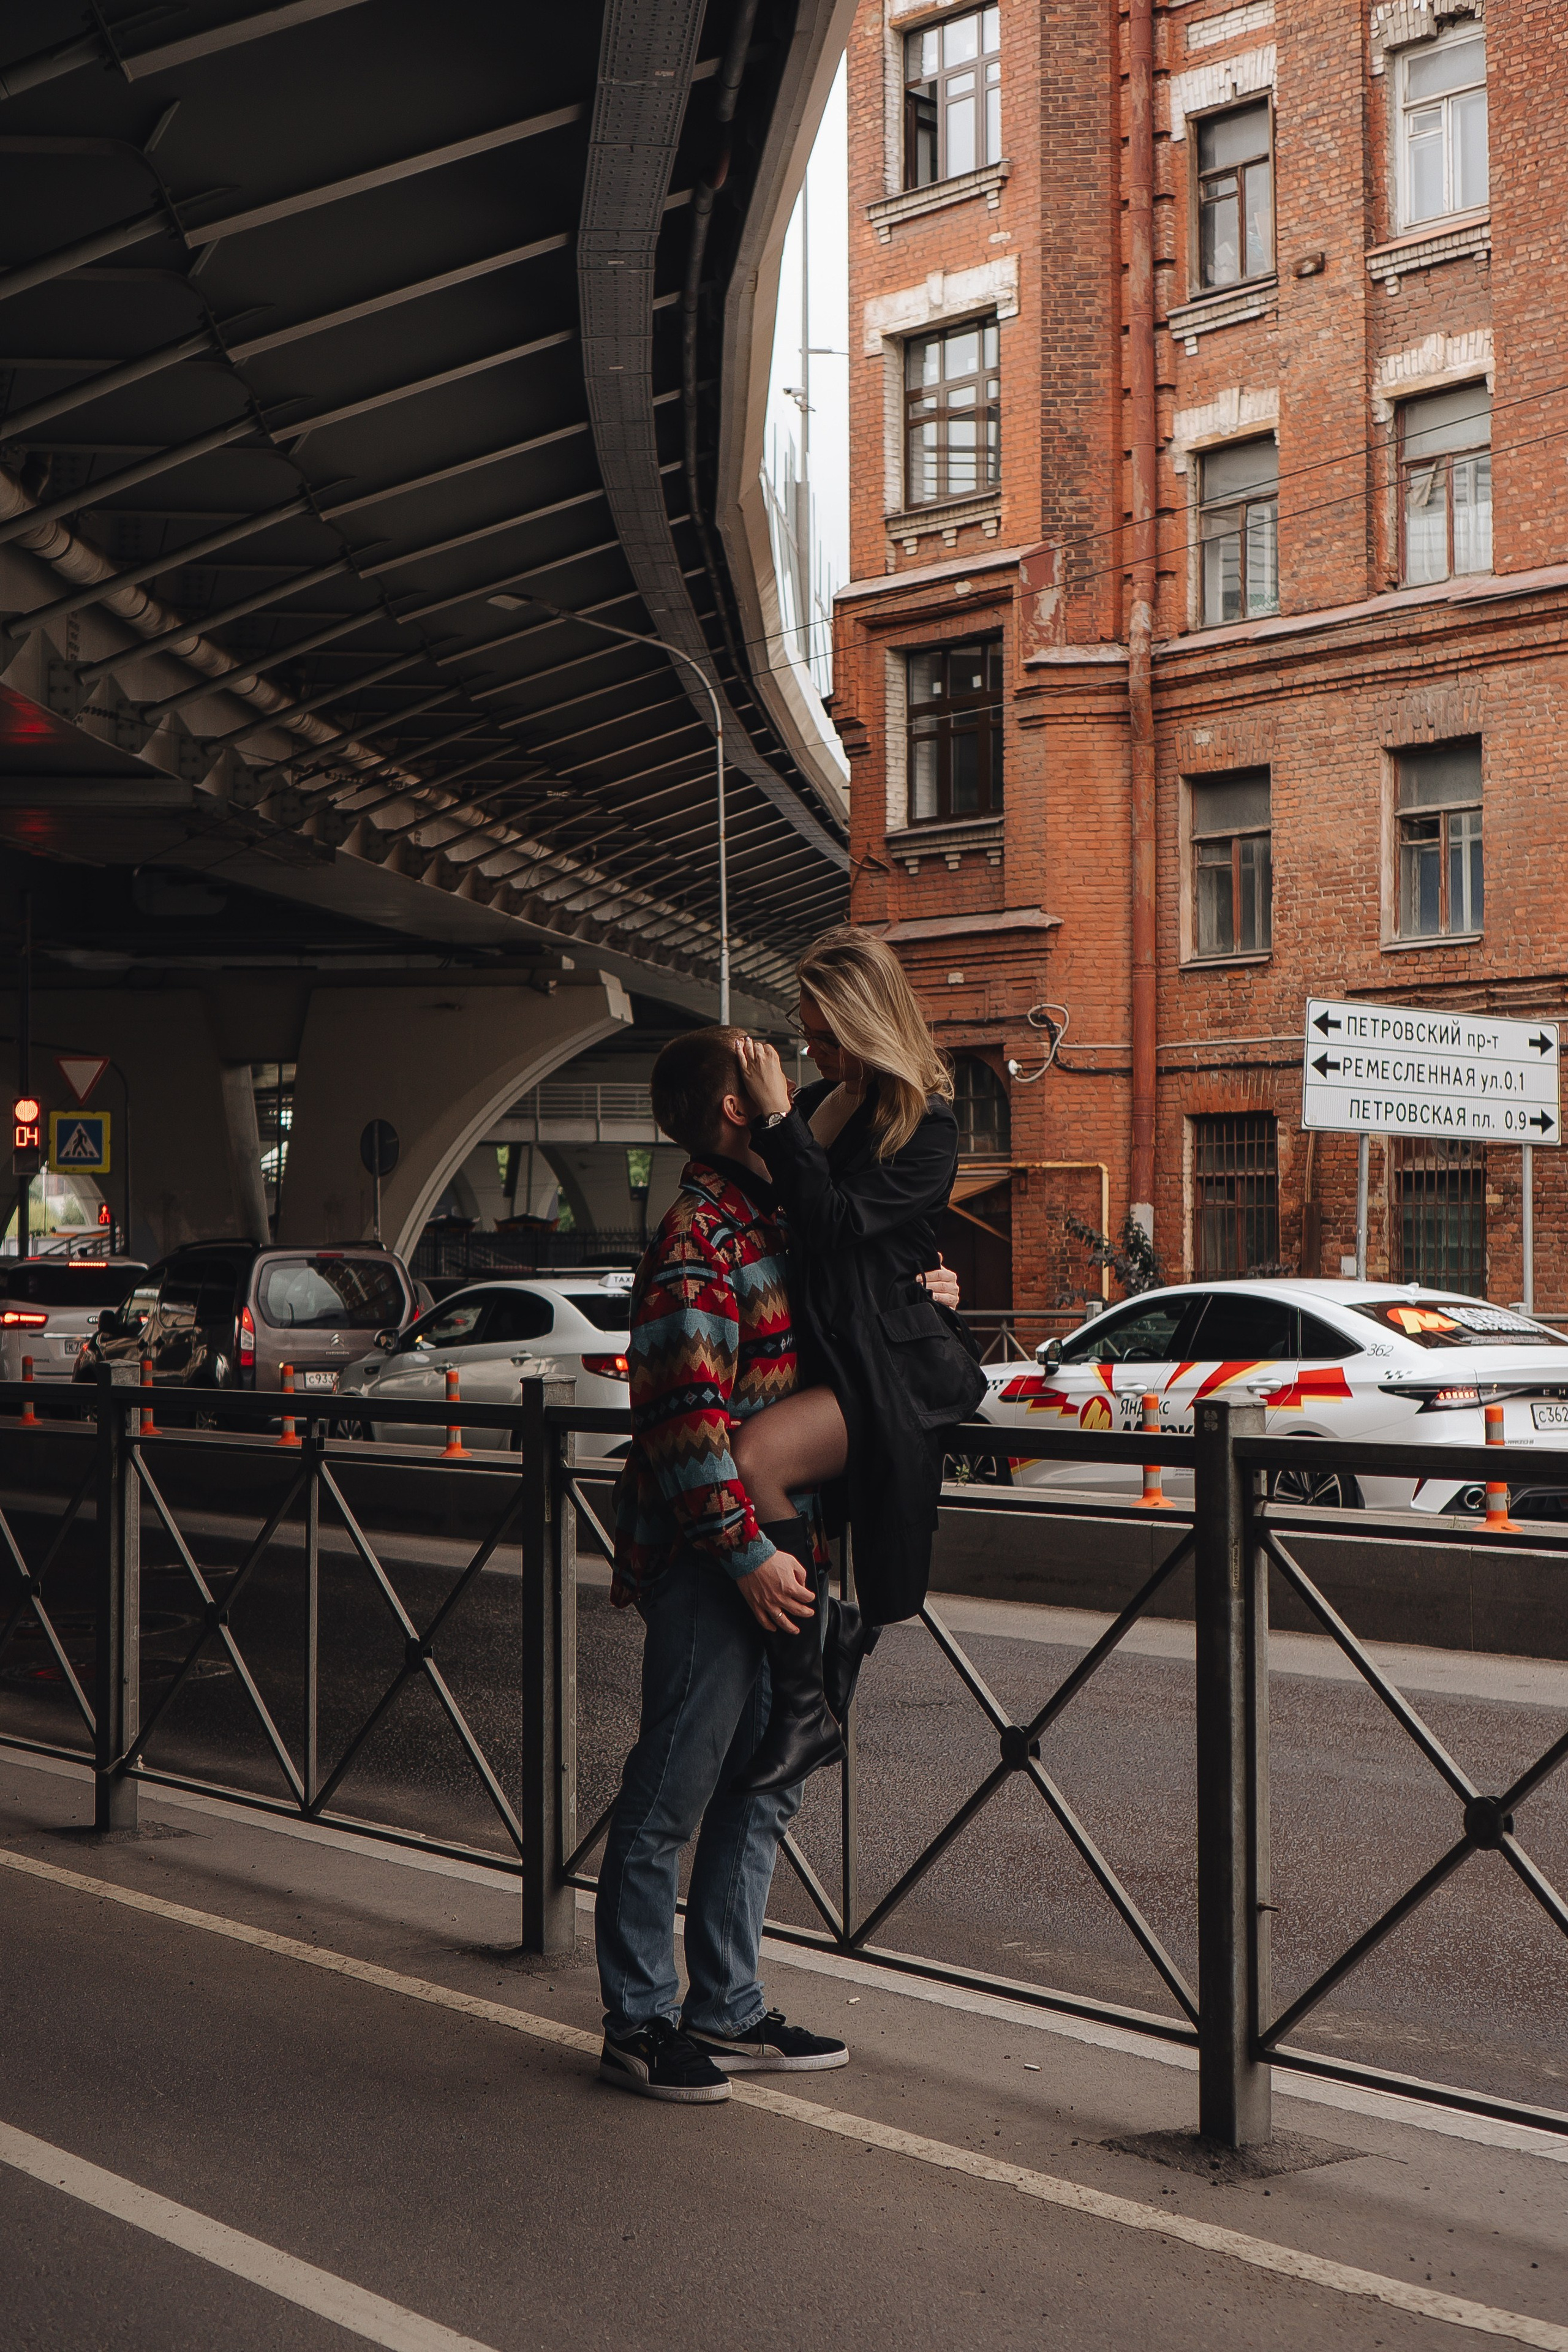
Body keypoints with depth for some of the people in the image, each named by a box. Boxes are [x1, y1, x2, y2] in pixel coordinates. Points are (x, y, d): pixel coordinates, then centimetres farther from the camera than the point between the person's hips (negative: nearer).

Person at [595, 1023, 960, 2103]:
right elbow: (684, 1413, -20)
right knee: (671, 1798, 1)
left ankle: (726, 2011, 24)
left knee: (762, 1791, 14)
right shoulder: (700, 1235, -14)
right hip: (712, 1563, -9)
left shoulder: (774, 1221, 16)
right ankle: (641, 2023, 11)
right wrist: (745, 1551, -20)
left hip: (784, 1551, 9)